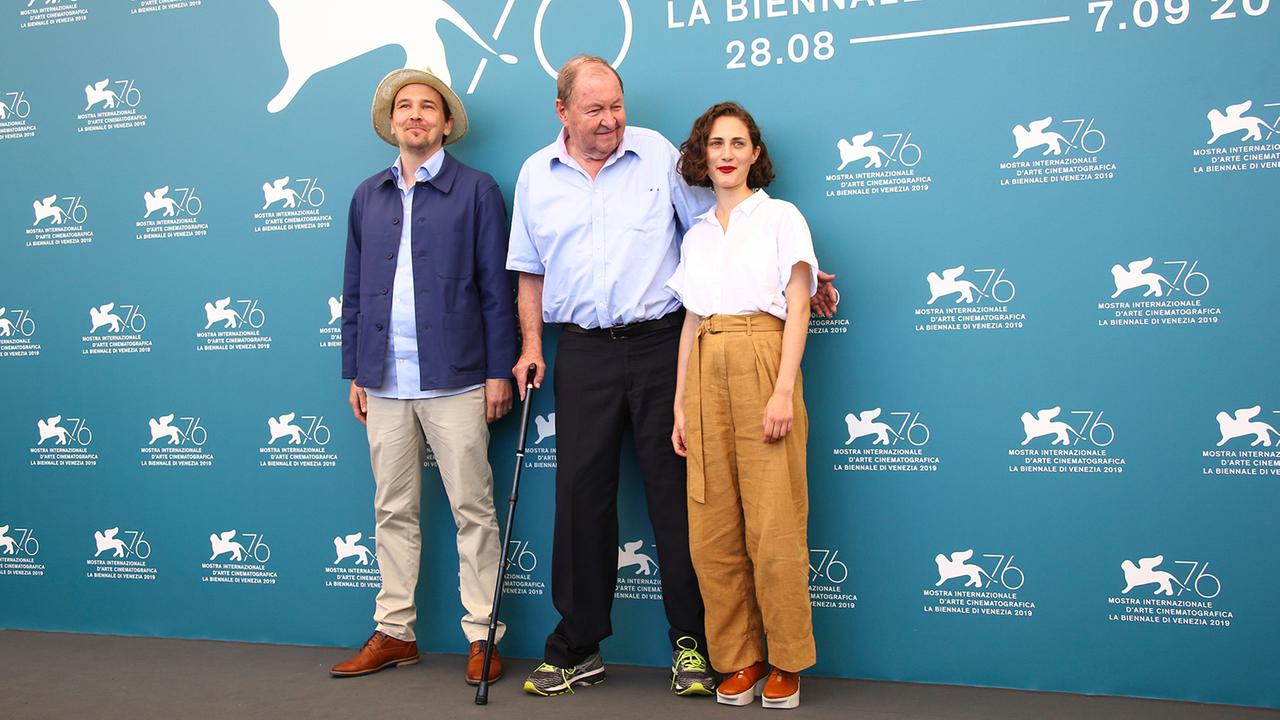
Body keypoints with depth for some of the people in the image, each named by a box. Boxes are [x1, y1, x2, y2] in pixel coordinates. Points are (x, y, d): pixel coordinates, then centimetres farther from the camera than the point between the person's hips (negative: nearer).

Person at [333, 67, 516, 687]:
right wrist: (355, 371, 12)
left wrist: (498, 370, -7)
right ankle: (394, 633, 21)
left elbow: (496, 287, -2)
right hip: (385, 382, 5)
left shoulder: (475, 190, 2)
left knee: (473, 511, 1)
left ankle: (482, 637, 10)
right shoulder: (368, 196, 14)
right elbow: (355, 291, 16)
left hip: (453, 380, -4)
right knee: (393, 512, 10)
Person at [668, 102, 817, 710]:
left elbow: (798, 307, -2)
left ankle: (786, 662, 7)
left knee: (773, 527, -6)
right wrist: (680, 404, 9)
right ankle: (739, 660, 13)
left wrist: (784, 390, -13)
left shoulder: (780, 217, 6)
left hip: (762, 365, -4)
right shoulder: (696, 235, 19)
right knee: (712, 529, 1)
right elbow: (691, 321, 16)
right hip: (707, 371, 5)